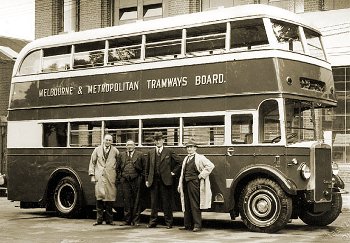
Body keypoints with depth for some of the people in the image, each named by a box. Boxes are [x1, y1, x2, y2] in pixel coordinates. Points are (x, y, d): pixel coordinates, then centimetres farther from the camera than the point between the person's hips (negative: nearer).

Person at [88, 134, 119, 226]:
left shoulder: (115, 151, 8)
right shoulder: (97, 150, 11)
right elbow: (92, 163, 12)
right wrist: (92, 175, 4)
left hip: (110, 178, 0)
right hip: (99, 177, 0)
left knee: (110, 198, 0)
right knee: (99, 198, -2)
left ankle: (109, 220, 7)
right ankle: (99, 219, 3)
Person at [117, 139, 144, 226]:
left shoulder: (139, 155, 7)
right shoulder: (121, 155, 14)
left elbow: (143, 168, 7)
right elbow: (118, 167, 18)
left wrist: (140, 176, -1)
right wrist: (120, 176, 7)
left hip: (136, 180, -2)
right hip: (125, 180, 2)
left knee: (136, 201, 0)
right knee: (127, 200, 4)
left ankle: (135, 220, 5)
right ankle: (127, 220, 9)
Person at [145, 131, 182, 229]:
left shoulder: (169, 152, 1)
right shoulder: (150, 152, 10)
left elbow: (179, 162, 4)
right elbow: (147, 167, 13)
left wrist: (174, 172, 0)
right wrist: (146, 179, 8)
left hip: (165, 180, -3)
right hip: (153, 181, 3)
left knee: (166, 202, 1)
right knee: (153, 202, 7)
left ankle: (169, 222, 8)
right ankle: (153, 222, 14)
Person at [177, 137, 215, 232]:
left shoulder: (200, 158, -2)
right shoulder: (186, 159, 19)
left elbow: (210, 165, -11)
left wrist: (201, 175, -10)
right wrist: (180, 185, 16)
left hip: (194, 183, -7)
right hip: (186, 183, 7)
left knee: (195, 205, -7)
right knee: (186, 205, 10)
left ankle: (197, 225, -3)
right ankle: (187, 225, 18)